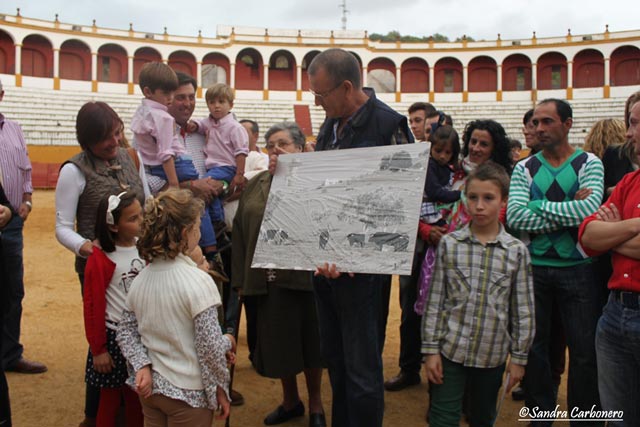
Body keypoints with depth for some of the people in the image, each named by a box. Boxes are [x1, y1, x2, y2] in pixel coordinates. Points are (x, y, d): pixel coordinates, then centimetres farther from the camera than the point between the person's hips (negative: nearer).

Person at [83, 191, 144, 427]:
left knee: (136, 398, 18)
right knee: (110, 400, 12)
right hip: (113, 336, -5)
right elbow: (93, 305, -14)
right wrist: (98, 349, -9)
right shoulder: (101, 258, -18)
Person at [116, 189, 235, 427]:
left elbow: (125, 331, 4)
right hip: (188, 394, -6)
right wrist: (228, 341, -1)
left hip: (150, 388, 6)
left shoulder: (140, 280, -1)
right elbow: (210, 348, -19)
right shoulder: (198, 282, -21)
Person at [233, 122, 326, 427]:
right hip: (266, 279, 4)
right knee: (277, 342, 13)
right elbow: (240, 232, 8)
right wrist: (241, 277, 1)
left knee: (309, 341, 10)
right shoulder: (255, 185, 11)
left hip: (304, 276, -3)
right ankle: (290, 400, 35)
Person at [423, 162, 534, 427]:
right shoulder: (449, 244, -4)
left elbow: (523, 310, 2)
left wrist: (519, 357, 3)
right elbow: (434, 301, -1)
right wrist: (430, 349, -3)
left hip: (492, 353, 1)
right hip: (450, 348, -1)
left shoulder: (516, 251, -3)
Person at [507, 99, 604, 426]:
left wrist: (539, 205, -14)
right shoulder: (524, 168, 3)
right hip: (533, 267, 2)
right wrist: (569, 212, -15)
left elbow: (590, 208, -21)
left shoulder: (589, 164, -1)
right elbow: (514, 217, -13)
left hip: (577, 268, -2)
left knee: (584, 351, 5)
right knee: (533, 346, 11)